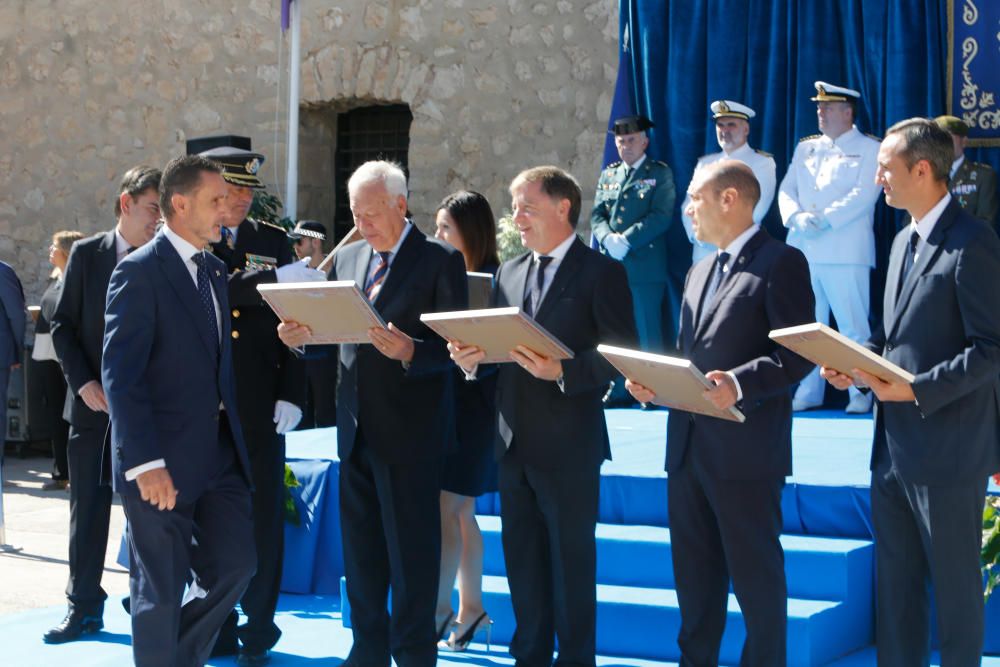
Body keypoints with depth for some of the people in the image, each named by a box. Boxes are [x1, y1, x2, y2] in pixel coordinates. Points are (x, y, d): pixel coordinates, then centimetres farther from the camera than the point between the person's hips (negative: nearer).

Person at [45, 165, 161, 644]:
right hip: (93, 406, 1)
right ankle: (84, 608, 14)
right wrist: (84, 383, -8)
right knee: (88, 508, 6)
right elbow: (63, 324, 3)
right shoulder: (86, 255, 3)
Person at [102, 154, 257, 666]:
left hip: (219, 455, 7)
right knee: (161, 591, 2)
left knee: (236, 564, 7)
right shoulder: (139, 272, -12)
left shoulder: (215, 271, 14)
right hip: (162, 462, -7)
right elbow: (120, 374, -18)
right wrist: (145, 463, -23)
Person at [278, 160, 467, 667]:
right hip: (355, 428, 6)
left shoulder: (440, 260, -7)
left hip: (408, 430, -6)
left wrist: (409, 351, -29)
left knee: (411, 552, 1)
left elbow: (452, 346, -12)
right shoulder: (347, 258, 12)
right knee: (360, 550, 14)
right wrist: (301, 337, -6)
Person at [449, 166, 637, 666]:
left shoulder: (601, 273, -6)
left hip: (568, 443, -6)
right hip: (514, 439, 6)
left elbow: (622, 354, -12)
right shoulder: (509, 273, 14)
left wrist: (562, 371, -23)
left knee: (571, 560, 2)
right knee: (522, 556, 13)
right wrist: (473, 359, -5)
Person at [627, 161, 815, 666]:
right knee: (693, 570, 14)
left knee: (755, 572, -1)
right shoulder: (700, 272, 20)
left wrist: (739, 384, -27)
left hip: (744, 448, -9)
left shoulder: (780, 263, -7)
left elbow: (798, 354, -15)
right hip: (689, 446, 9)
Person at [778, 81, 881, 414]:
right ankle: (808, 391, 12)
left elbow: (863, 195, -8)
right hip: (803, 249, 5)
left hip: (846, 252, -5)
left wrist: (823, 219, -16)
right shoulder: (805, 147, 20)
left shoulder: (869, 149, 4)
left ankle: (861, 392, -1)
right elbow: (787, 190, 12)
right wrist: (796, 217, -9)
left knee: (853, 326, -6)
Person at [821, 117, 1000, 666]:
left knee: (954, 582, 4)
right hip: (894, 444, 9)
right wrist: (856, 364, 3)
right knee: (894, 580, 14)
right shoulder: (904, 241, 14)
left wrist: (917, 389, -23)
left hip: (946, 449, -9)